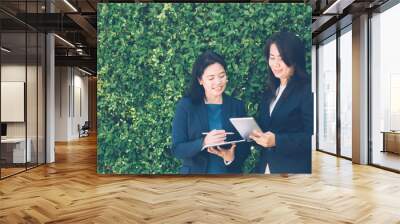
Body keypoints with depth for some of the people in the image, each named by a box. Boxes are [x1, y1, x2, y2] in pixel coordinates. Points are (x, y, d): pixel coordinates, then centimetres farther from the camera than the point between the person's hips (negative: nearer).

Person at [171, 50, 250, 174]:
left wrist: (232, 157, -18)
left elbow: (245, 145, 3)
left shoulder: (237, 106, 2)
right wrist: (203, 142, -25)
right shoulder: (186, 105, -5)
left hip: (229, 179, 2)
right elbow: (177, 149, -8)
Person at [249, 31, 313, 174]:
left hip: (294, 168, -6)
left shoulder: (307, 91, -12)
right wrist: (255, 134, -5)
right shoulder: (270, 92, 12)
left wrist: (277, 140, -26)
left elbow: (310, 137, -17)